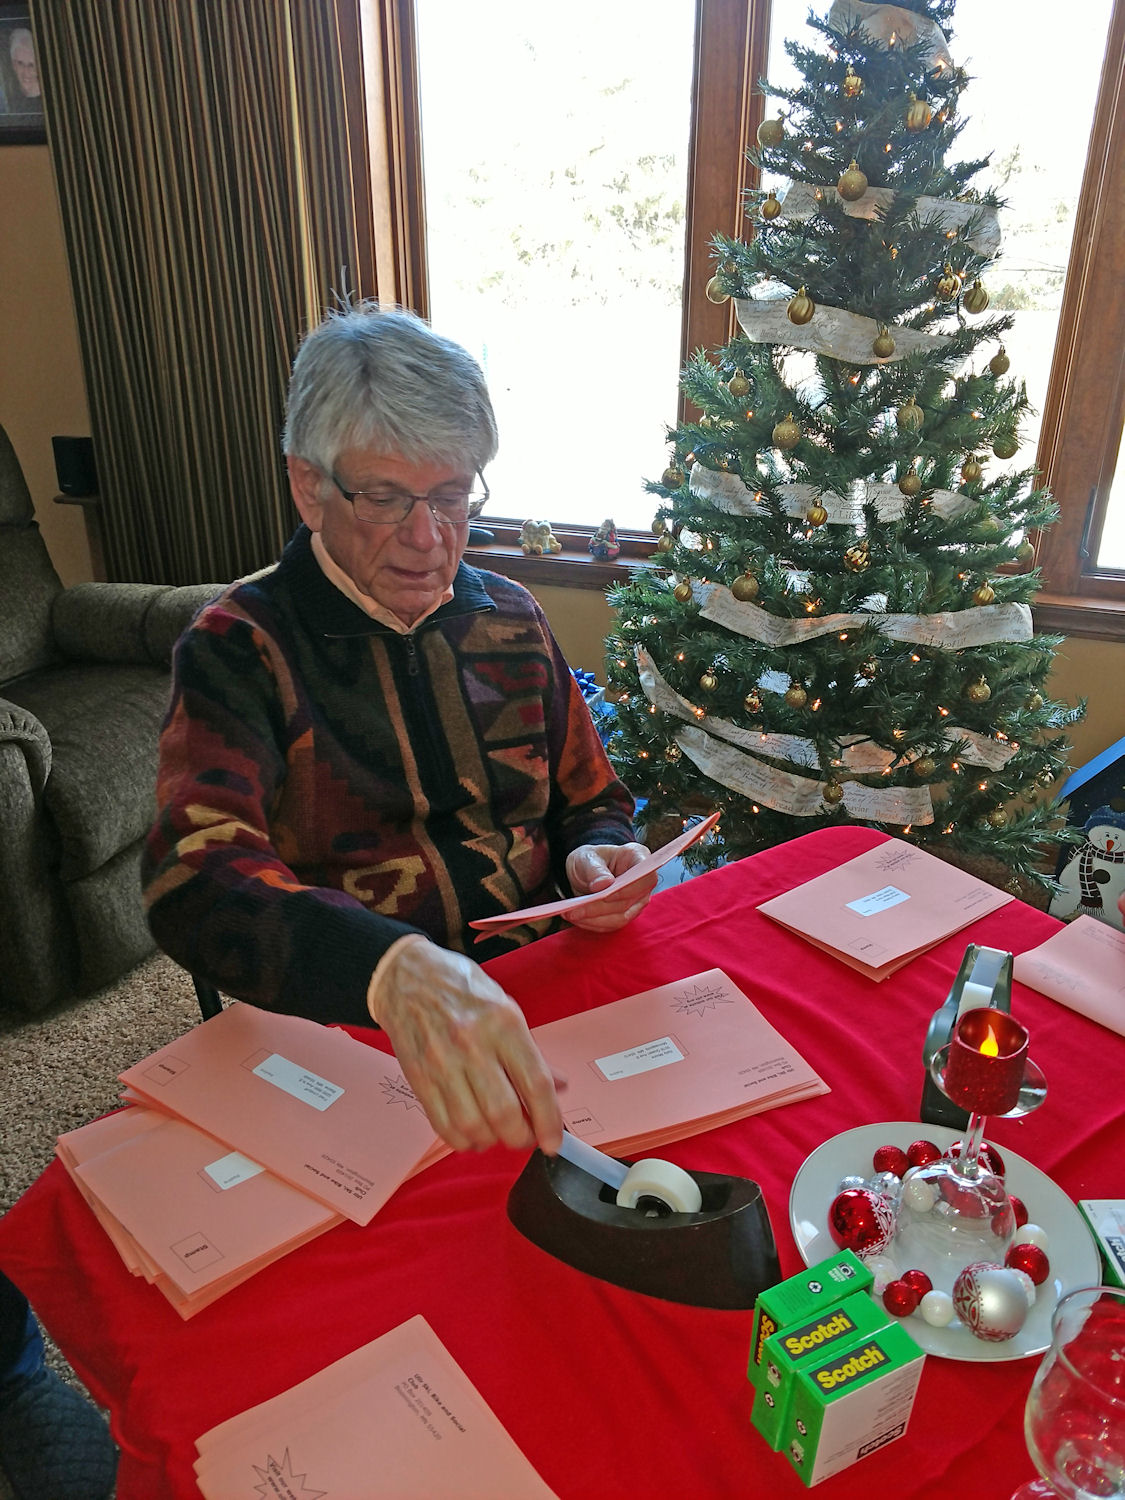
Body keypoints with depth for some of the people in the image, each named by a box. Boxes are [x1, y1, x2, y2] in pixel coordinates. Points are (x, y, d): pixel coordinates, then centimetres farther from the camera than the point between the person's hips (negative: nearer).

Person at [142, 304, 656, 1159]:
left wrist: (597, 857, -6)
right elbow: (197, 882, -25)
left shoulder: (509, 618, 8)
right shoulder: (239, 648, -8)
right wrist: (398, 971, -44)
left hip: (538, 1004, 5)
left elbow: (590, 801, 19)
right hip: (342, 1033, -4)